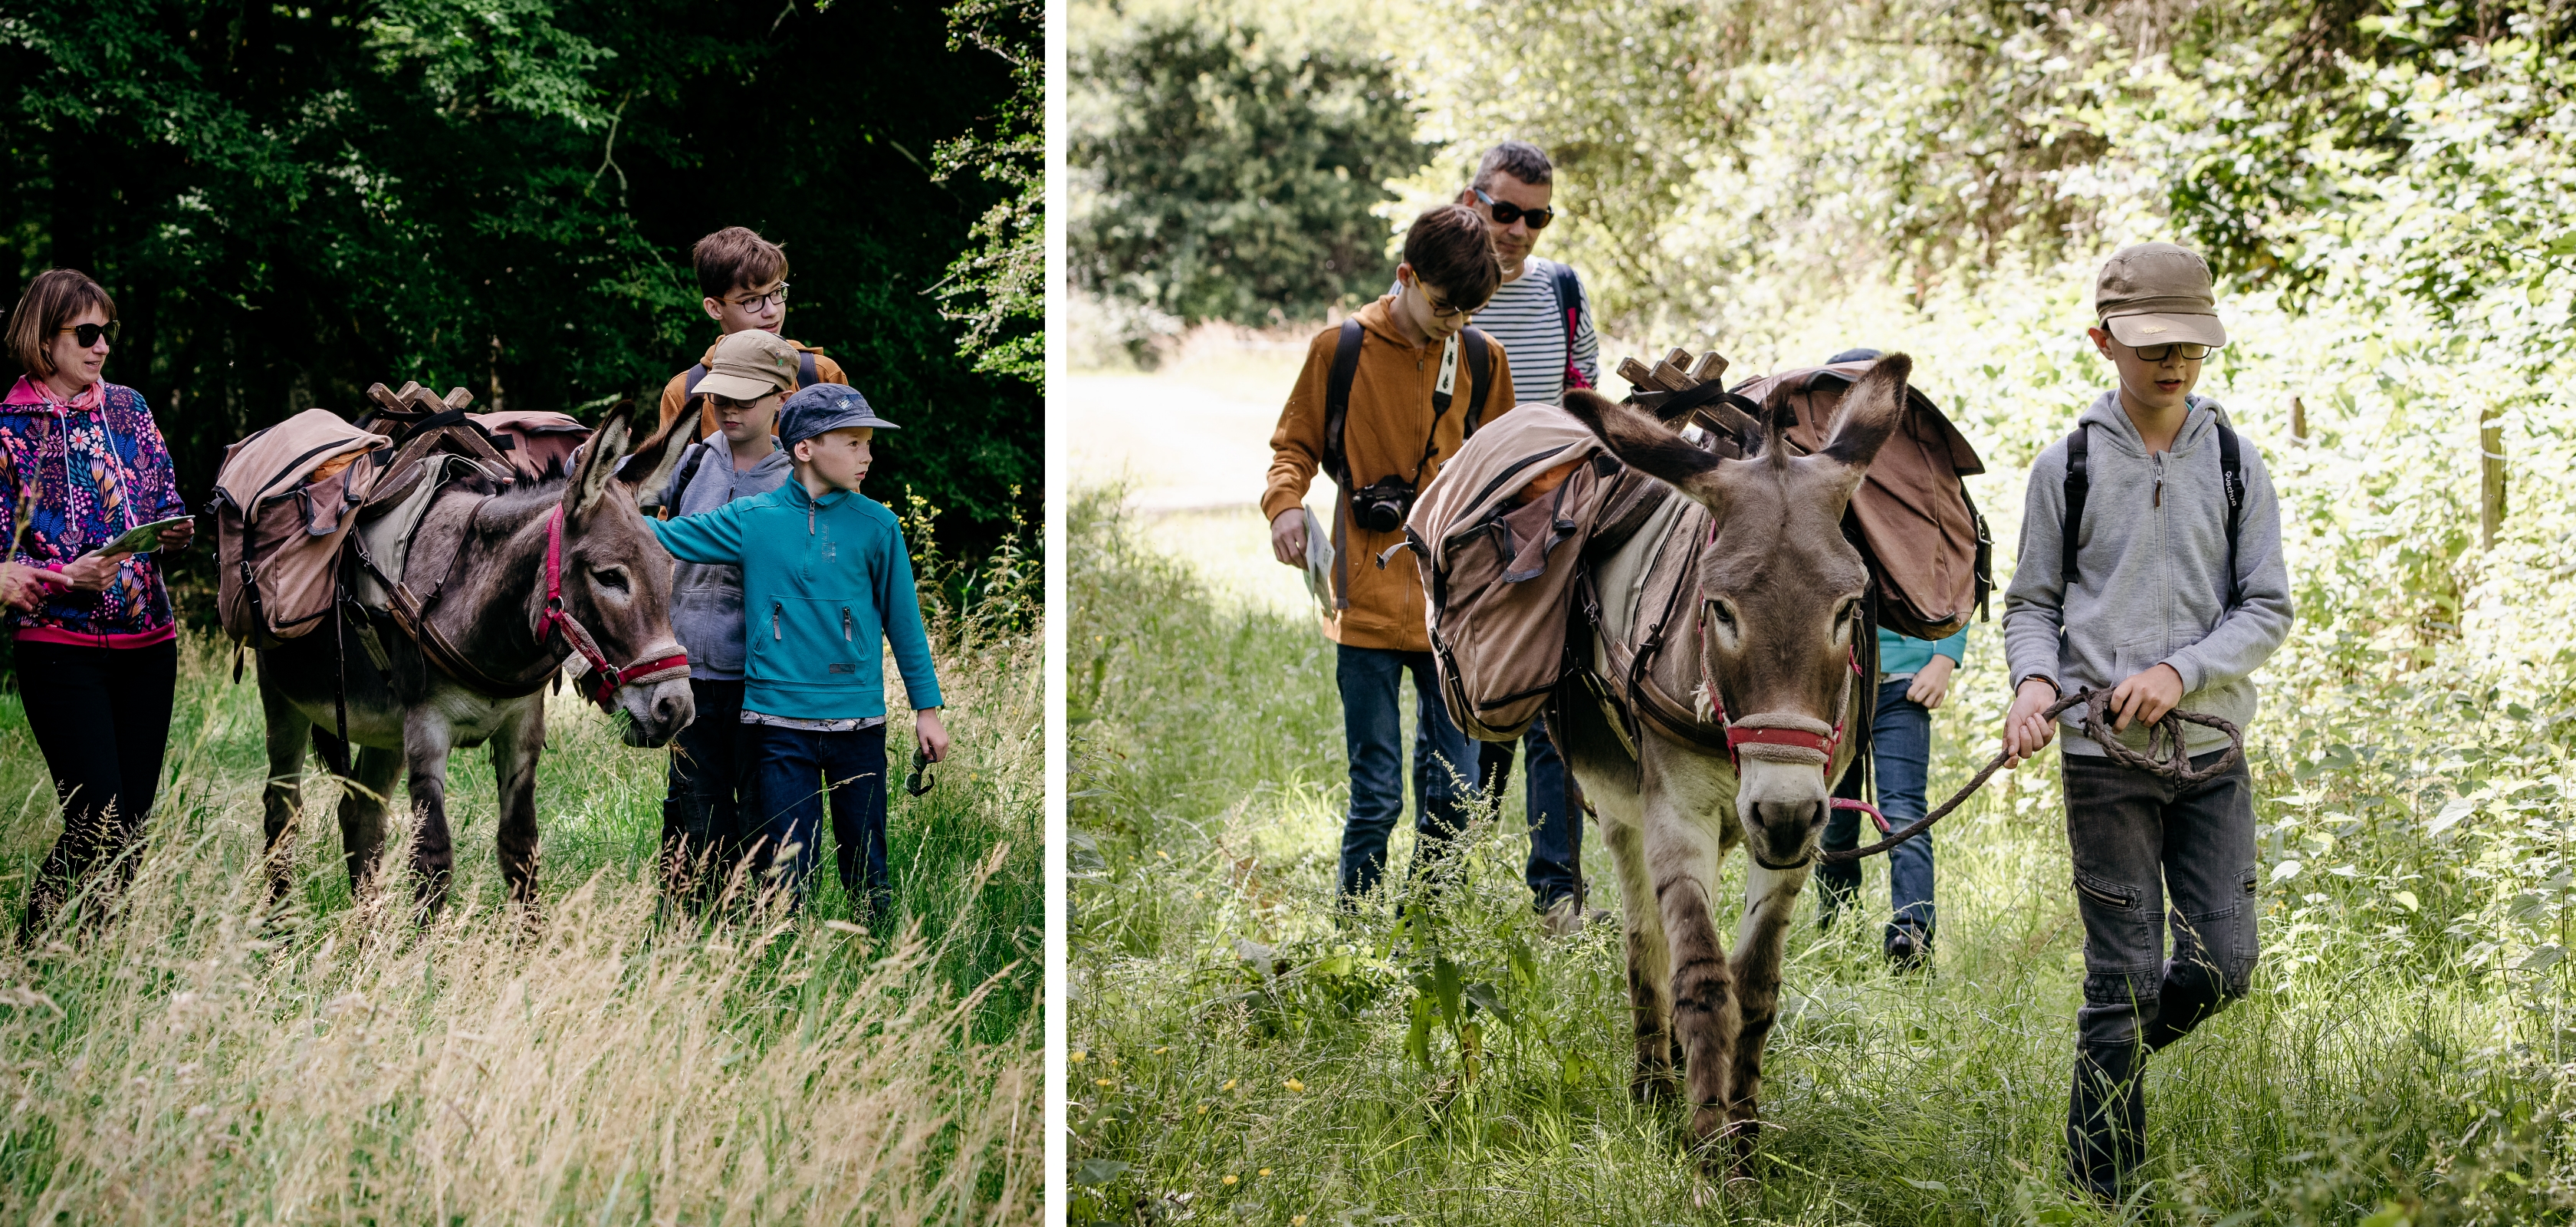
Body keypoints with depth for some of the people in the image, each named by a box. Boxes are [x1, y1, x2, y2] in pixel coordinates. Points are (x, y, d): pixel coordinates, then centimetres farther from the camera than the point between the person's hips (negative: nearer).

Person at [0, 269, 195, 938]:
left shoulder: (127, 407, 10)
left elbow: (167, 504, 16)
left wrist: (176, 531, -6)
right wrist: (67, 577, -20)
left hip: (147, 643, 5)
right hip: (61, 648, -5)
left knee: (131, 825, 5)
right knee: (99, 826, -12)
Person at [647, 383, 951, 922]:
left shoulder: (876, 526, 2)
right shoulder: (752, 519, 1)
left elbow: (903, 619, 8)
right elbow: (666, 536, 7)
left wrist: (927, 707, 9)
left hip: (858, 720, 0)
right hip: (778, 719, 0)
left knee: (867, 867, 6)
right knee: (785, 870, 1)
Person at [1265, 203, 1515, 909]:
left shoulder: (1480, 362, 9)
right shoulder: (1341, 350, 0)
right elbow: (1295, 446, 9)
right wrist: (1286, 501, -12)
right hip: (1369, 604, -3)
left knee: (1453, 795, 6)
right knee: (1376, 796, -3)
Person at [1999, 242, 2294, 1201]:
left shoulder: (2234, 462, 3)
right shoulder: (2068, 465, -1)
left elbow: (2268, 609, 2)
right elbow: (2031, 603, 6)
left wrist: (2178, 671, -14)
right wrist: (2035, 679, -15)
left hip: (2212, 751, 2)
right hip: (2105, 755, -2)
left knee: (2223, 965, 0)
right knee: (2126, 973, -2)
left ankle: (2114, 1050, 30)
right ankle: (2103, 1186, 9)